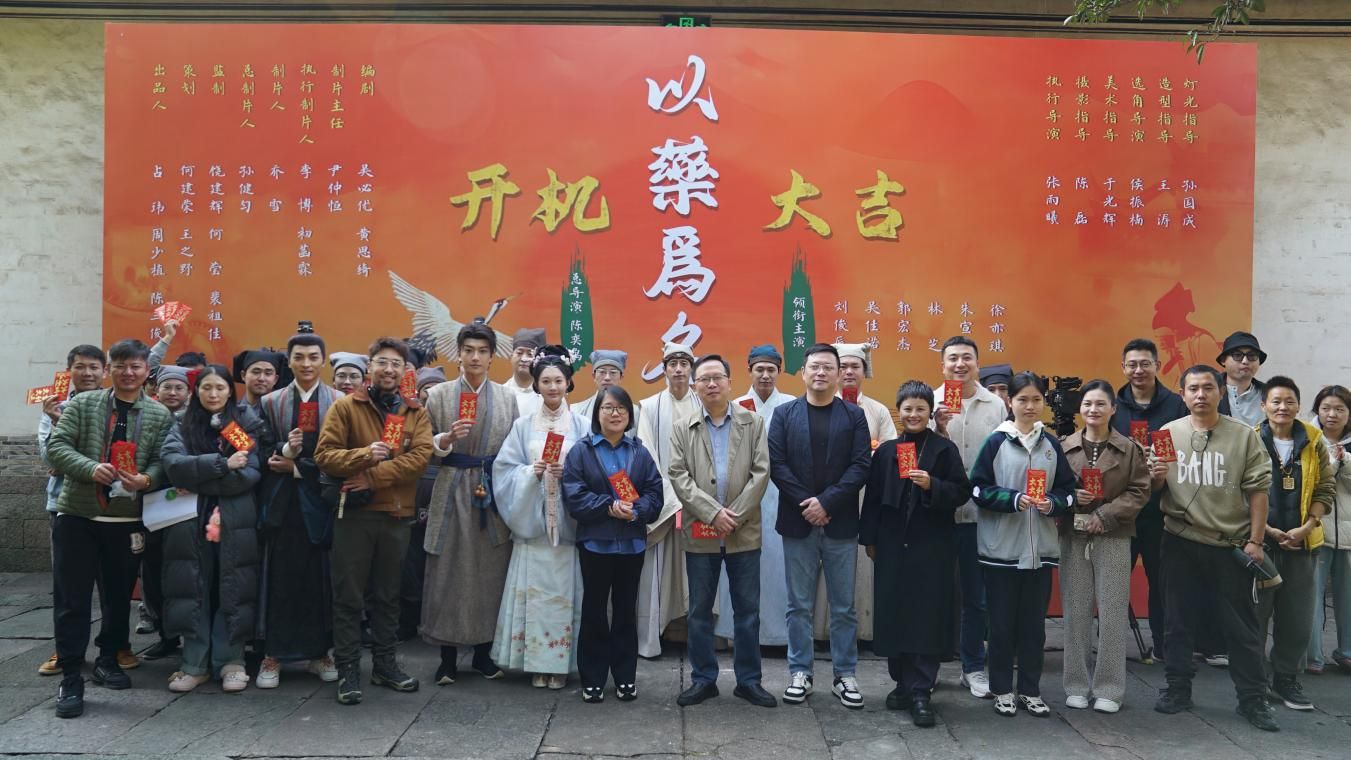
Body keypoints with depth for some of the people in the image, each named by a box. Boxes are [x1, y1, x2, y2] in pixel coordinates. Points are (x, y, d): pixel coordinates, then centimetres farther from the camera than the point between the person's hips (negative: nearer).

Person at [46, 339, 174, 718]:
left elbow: (163, 462, 0)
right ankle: (70, 676, 7)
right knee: (71, 597, 0)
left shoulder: (160, 415, 4)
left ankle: (109, 660, 31)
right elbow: (56, 446, -5)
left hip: (128, 519, 1)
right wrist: (91, 468, -21)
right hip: (76, 515, -1)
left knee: (119, 595, 13)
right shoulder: (83, 403, 2)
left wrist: (146, 479, -22)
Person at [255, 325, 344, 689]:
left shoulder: (339, 402, 3)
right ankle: (273, 655, 11)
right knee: (280, 578, 2)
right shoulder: (270, 403, 9)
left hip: (321, 501, -1)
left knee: (322, 578, 3)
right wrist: (285, 449, -18)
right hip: (282, 503, 1)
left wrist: (297, 466, -9)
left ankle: (319, 652, 15)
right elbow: (264, 455, 2)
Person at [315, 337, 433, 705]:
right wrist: (363, 455, -25)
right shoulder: (345, 407, 0)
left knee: (388, 594, 13)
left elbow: (421, 456, -9)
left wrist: (373, 477, -18)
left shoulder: (416, 414, 6)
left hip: (397, 514, 3)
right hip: (354, 513, -2)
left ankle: (385, 663, 25)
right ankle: (348, 669, 13)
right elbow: (324, 455, -8)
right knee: (349, 595, 3)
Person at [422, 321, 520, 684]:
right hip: (453, 489, -1)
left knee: (490, 571, 4)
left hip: (495, 492, 2)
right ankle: (448, 655, 10)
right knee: (449, 571, 0)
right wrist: (448, 438, -16)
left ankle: (484, 652, 17)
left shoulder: (507, 397, 7)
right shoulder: (440, 394, 2)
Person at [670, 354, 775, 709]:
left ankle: (749, 679, 18)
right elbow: (678, 476, -4)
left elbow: (761, 472, -3)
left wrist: (736, 516, -12)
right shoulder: (684, 429, 6)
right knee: (700, 610, 8)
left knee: (747, 609, 6)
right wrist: (713, 513, -14)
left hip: (744, 533, 0)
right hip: (700, 533, 1)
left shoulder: (753, 423, 5)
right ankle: (703, 679, 19)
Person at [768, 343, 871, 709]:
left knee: (844, 606, 6)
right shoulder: (784, 414, 5)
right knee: (799, 605, 7)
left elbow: (860, 466, -5)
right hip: (798, 523, 0)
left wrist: (826, 502, -14)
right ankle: (800, 673, 17)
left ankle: (845, 675, 16)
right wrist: (807, 504, -13)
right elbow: (777, 465, -3)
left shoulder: (854, 415, 4)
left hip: (840, 524, 0)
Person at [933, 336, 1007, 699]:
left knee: (976, 595, 10)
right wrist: (939, 429, -25)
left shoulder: (996, 405, 4)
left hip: (980, 512, 1)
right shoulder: (932, 404, -2)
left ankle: (973, 667, 24)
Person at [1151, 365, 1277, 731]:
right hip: (1181, 542, 2)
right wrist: (1157, 477, -15)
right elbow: (1153, 489, 9)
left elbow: (1258, 490, -2)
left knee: (1241, 624, 5)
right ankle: (1178, 688, 22)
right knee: (1179, 619, 10)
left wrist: (1255, 540, -6)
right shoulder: (1168, 434, 2)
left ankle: (1253, 698, 16)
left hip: (1232, 543, -2)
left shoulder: (1244, 435, -3)